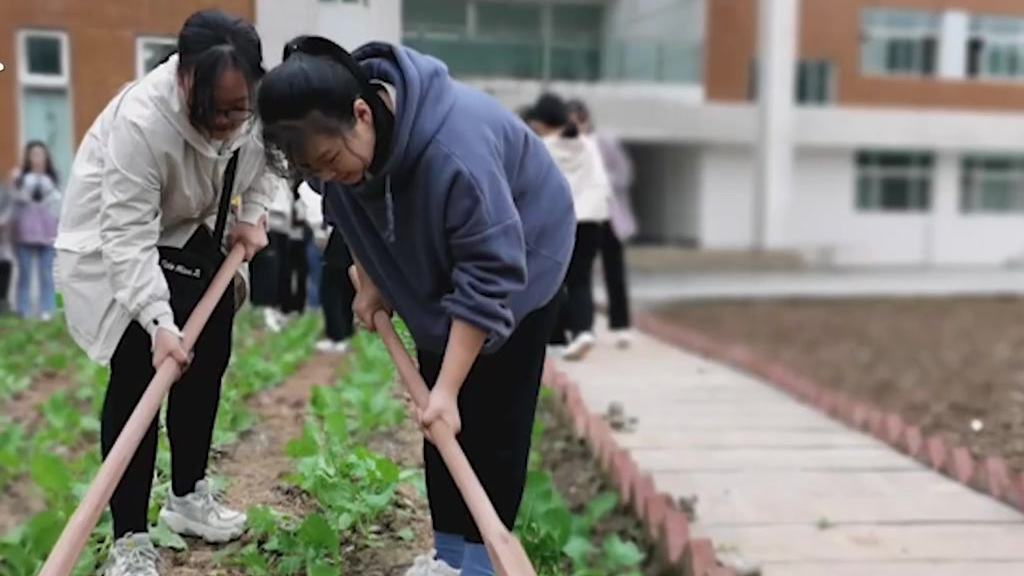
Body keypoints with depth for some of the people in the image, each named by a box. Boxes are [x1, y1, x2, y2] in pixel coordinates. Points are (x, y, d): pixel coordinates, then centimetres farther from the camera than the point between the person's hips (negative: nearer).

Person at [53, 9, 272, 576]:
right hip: (114, 243, -6)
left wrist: (252, 215, -7)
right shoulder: (140, 120, -37)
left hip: (193, 237, 7)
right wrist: (159, 323, -44)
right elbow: (129, 239, -37)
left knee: (208, 362, 10)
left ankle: (188, 495, 28)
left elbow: (260, 159, 6)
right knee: (138, 377, -12)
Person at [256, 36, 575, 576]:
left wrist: (448, 388, -36)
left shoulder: (455, 150, -42)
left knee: (492, 418, -5)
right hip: (437, 273, 6)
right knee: (438, 423, 8)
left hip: (519, 262, -6)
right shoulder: (335, 141, -20)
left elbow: (488, 275, -37)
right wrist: (370, 283, -4)